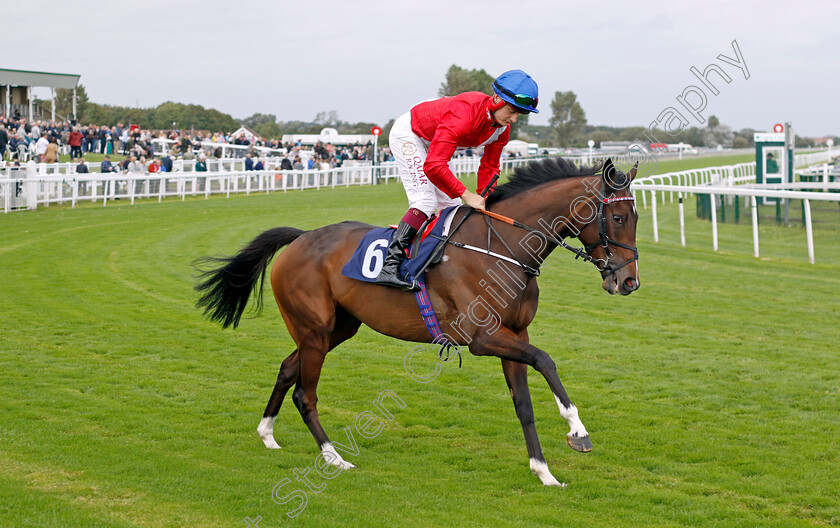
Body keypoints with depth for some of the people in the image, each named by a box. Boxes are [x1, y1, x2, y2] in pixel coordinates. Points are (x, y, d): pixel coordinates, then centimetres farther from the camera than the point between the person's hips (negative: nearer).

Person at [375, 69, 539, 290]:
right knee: (425, 201, -22)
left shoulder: (502, 127, -13)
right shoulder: (464, 114, -40)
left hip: (432, 143, 9)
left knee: (452, 206, 7)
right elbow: (433, 166, -45)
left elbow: (489, 168, 1)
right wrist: (466, 194, -41)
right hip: (408, 134, -9)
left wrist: (484, 203, -9)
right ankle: (390, 266, -29)